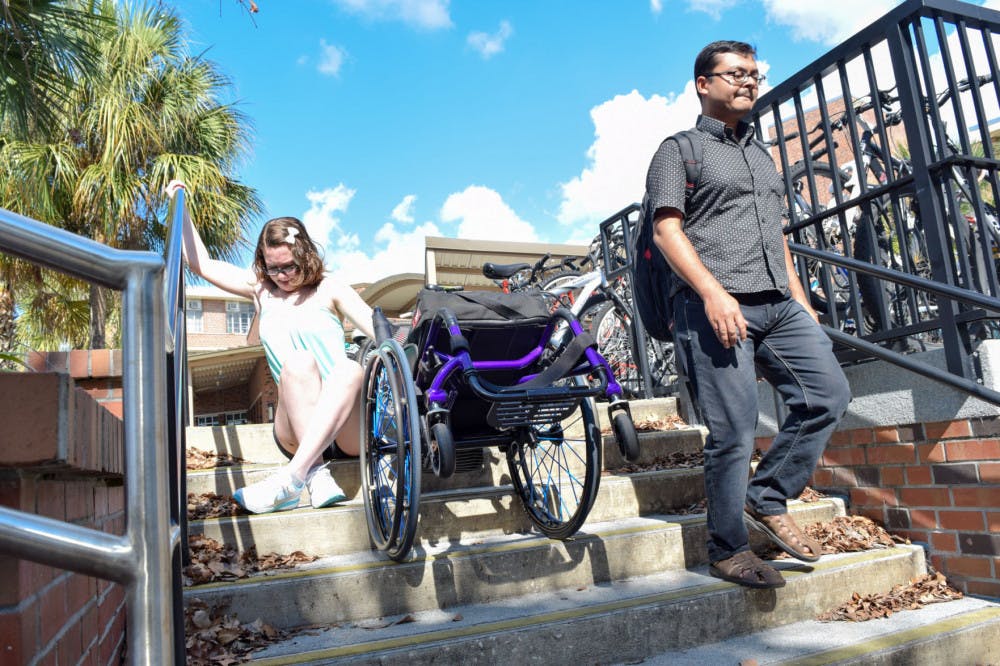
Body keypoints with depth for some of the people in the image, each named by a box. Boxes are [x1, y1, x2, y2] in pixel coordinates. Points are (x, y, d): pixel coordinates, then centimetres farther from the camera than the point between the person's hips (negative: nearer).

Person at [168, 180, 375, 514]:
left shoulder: (329, 290, 8)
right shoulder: (261, 290, 17)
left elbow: (379, 330, -5)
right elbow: (201, 263, 20)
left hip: (348, 428, -1)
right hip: (296, 432, 1)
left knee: (351, 368, -35)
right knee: (299, 362, -30)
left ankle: (293, 476, -44)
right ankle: (317, 474, -38)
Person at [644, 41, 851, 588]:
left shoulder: (761, 154, 27)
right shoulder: (679, 149, 6)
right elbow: (666, 231, -7)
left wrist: (801, 300, 18)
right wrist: (713, 292, -20)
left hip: (778, 304, 7)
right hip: (714, 306, -7)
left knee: (828, 394, -3)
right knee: (734, 431, -7)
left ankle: (767, 501, 12)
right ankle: (727, 550, 9)